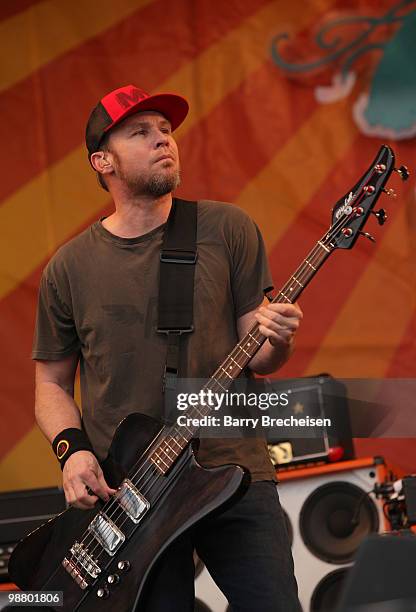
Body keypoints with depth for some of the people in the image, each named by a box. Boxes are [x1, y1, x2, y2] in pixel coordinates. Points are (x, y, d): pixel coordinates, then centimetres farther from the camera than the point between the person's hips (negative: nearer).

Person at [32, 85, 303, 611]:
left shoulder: (227, 230, 2)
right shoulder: (68, 269, 3)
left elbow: (258, 358, 3)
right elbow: (51, 381, 11)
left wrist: (275, 341, -19)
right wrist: (72, 450, -7)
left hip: (234, 472, 0)